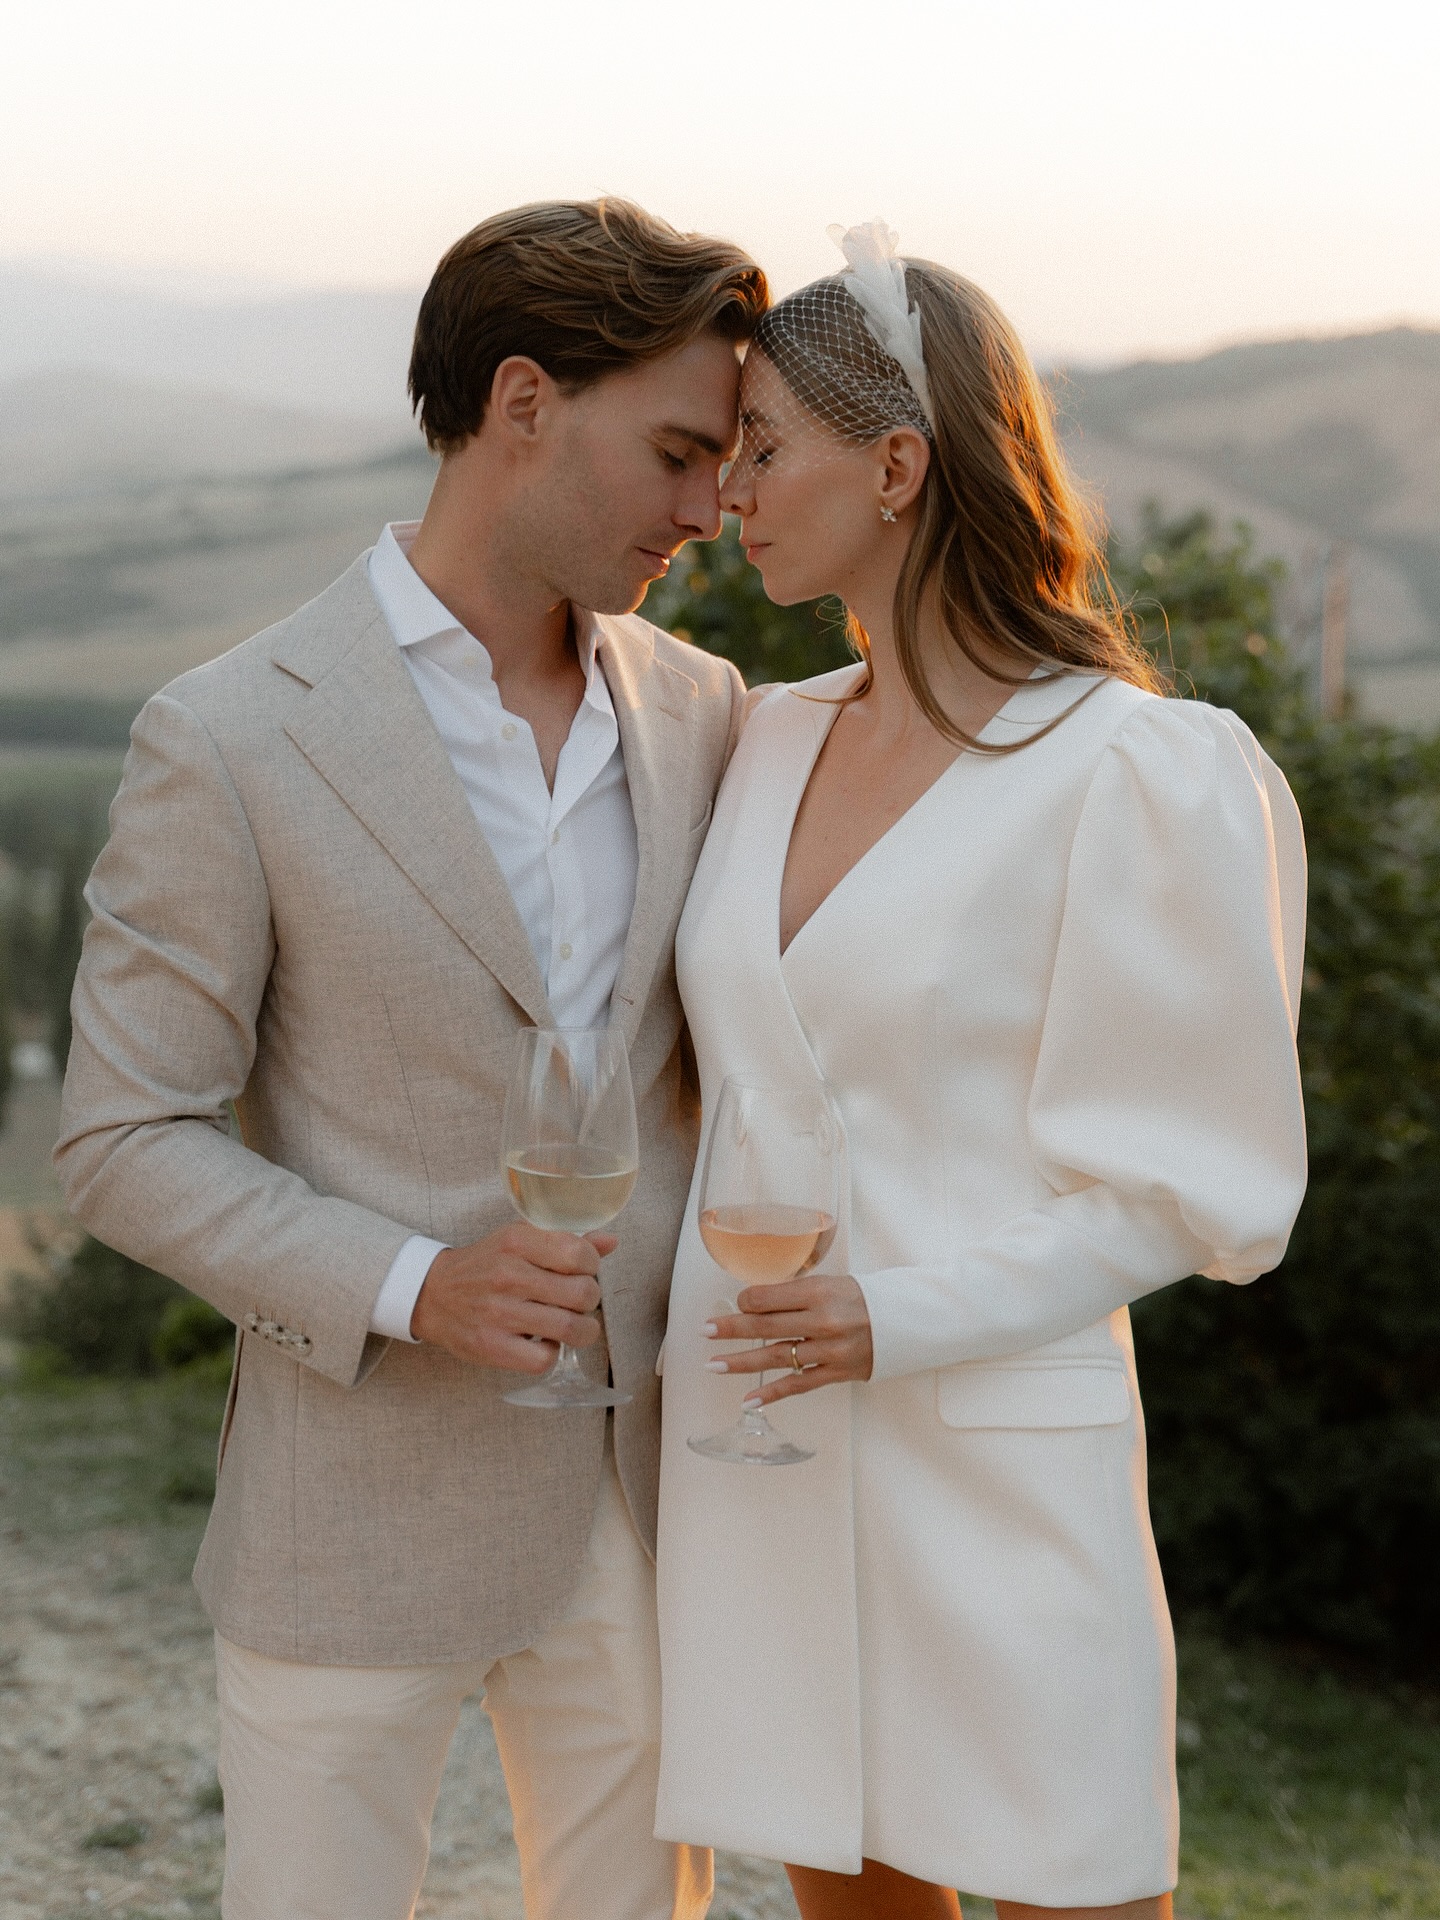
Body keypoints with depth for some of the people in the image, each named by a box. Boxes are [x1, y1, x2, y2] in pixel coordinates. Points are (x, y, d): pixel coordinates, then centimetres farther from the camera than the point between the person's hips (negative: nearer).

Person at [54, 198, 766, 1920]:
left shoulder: (701, 711, 4)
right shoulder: (229, 742, -12)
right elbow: (125, 1146, -9)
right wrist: (413, 1290, -22)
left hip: (643, 1500, 5)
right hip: (358, 1508, -4)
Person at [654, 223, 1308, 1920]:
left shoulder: (1126, 774, -13)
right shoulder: (775, 743, 8)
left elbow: (1187, 1184, -10)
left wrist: (901, 1324, -20)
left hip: (991, 1448, -6)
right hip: (758, 1447, 6)